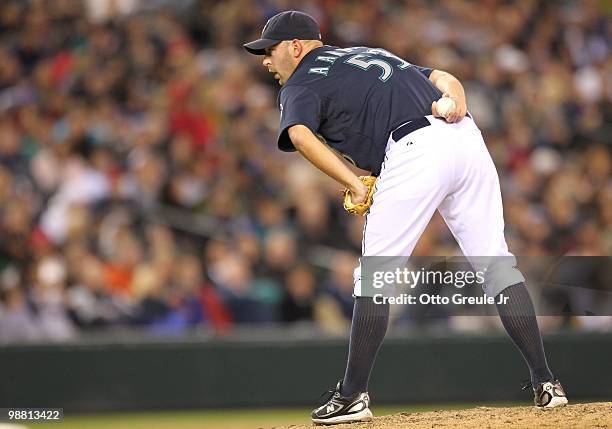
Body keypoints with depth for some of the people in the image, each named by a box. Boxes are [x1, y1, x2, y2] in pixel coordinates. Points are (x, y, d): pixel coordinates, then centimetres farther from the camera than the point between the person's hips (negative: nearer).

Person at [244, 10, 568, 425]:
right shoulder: (369, 53, 34)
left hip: (415, 149, -7)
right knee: (495, 261, 7)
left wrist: (354, 184, -11)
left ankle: (354, 394, 1)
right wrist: (454, 102, 2)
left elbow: (299, 134, -11)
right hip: (467, 139, 7)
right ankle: (545, 382, 3)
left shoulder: (301, 84, 12)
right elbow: (444, 78, 22)